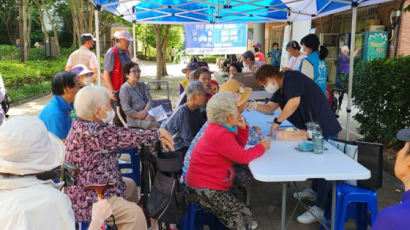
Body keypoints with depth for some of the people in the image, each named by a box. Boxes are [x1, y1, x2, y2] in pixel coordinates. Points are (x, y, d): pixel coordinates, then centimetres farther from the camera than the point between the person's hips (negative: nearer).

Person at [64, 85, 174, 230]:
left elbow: (121, 134, 0)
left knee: (130, 184, 25)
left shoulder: (84, 125, 2)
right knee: (134, 213, -20)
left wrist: (156, 139, -6)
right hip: (86, 201, -11)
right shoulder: (89, 132, -28)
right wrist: (157, 133, -6)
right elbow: (122, 137, -20)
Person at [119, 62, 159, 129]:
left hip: (148, 114, 6)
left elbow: (150, 100, 8)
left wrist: (145, 111, -15)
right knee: (157, 124, -31)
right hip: (135, 119, -6)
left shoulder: (142, 85, 18)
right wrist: (145, 117, -18)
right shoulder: (124, 89, -2)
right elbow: (127, 110, -10)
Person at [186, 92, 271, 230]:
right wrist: (262, 147, -4)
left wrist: (242, 128, 1)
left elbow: (238, 146, 16)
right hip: (204, 190, -10)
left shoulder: (218, 128, 9)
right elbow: (243, 157, -19)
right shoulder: (220, 135, -23)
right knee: (243, 217, -10)